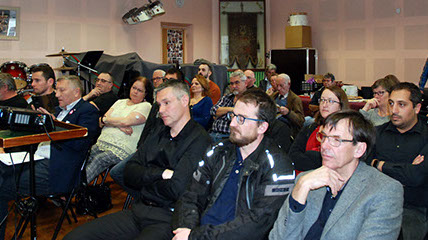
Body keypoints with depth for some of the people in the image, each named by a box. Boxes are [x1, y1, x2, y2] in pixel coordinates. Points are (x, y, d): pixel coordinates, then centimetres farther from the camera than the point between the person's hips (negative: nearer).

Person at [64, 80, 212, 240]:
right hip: (138, 210, 7)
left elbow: (176, 189, -19)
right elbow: (129, 175, 9)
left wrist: (146, 176, 0)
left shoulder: (199, 140, -9)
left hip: (167, 219, -7)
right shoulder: (159, 133, 16)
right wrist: (161, 173, -8)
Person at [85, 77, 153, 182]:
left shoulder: (146, 106, 4)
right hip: (102, 143, 5)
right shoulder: (120, 102, 23)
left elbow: (125, 121, -10)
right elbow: (101, 122, 12)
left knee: (98, 160, -31)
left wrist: (105, 119, 5)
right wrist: (118, 124, -7)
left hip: (121, 149, -5)